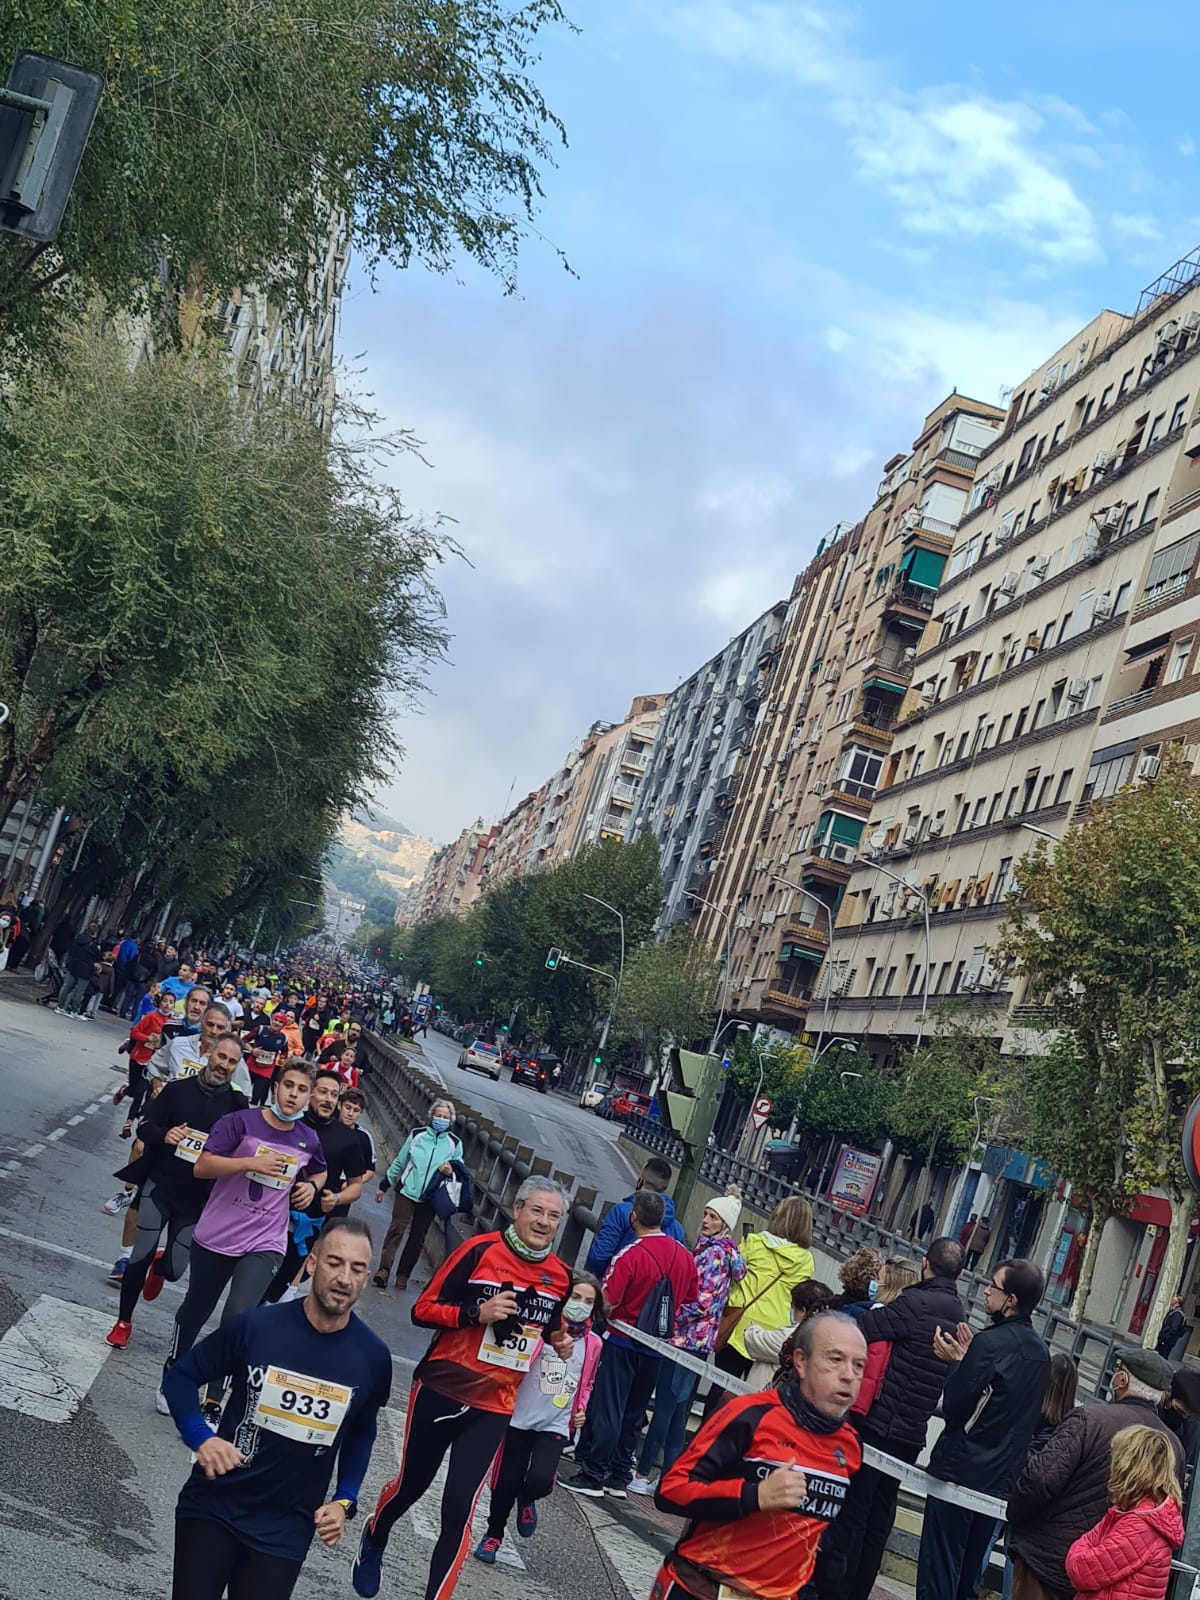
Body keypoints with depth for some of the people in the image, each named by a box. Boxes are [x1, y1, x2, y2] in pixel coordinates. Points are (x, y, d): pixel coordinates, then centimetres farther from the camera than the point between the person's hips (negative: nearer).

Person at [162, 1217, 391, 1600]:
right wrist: (200, 1438, -17)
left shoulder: (373, 1357, -8)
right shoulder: (256, 1326, -14)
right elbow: (180, 1376, -2)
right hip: (214, 1505, -1)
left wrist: (345, 1500, 2)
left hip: (287, 1528, 1)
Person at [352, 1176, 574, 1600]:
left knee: (458, 1509, -8)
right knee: (411, 1483, 18)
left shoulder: (561, 1276, 0)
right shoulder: (481, 1250, -14)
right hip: (440, 1390, -2)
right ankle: (373, 1543, 50)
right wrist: (477, 1313, -26)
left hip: (493, 1407, 2)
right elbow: (423, 1308, -13)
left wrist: (560, 1342, -2)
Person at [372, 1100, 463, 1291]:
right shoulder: (417, 1135, 3)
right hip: (407, 1191, -1)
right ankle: (384, 1270, -16)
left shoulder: (455, 1143, 2)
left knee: (417, 1238, 4)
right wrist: (384, 1185, 14)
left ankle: (403, 1275, 11)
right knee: (396, 1229, -12)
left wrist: (450, 1172, -14)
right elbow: (399, 1162, 11)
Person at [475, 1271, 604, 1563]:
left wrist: (580, 1410, 5)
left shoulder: (593, 1344, 3)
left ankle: (526, 1499, 20)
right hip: (520, 1418, -2)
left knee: (540, 1479, -17)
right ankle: (493, 1535, 31)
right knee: (506, 1482, 4)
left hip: (555, 1425, 2)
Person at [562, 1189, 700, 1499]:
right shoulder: (684, 1255, 0)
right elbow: (691, 1300, 11)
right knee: (633, 1413, 15)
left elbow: (607, 1302, -21)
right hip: (655, 1348, 6)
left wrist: (609, 1315, 0)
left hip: (623, 1342, -6)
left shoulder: (630, 1255, -20)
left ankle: (592, 1476, 5)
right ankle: (620, 1478, 20)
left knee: (608, 1409, 2)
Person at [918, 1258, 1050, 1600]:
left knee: (938, 1570, -1)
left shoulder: (990, 1343, -17)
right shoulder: (1040, 1352, 9)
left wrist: (955, 1362, -2)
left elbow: (953, 1406, -17)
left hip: (960, 1471, -8)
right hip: (1001, 1480, 8)